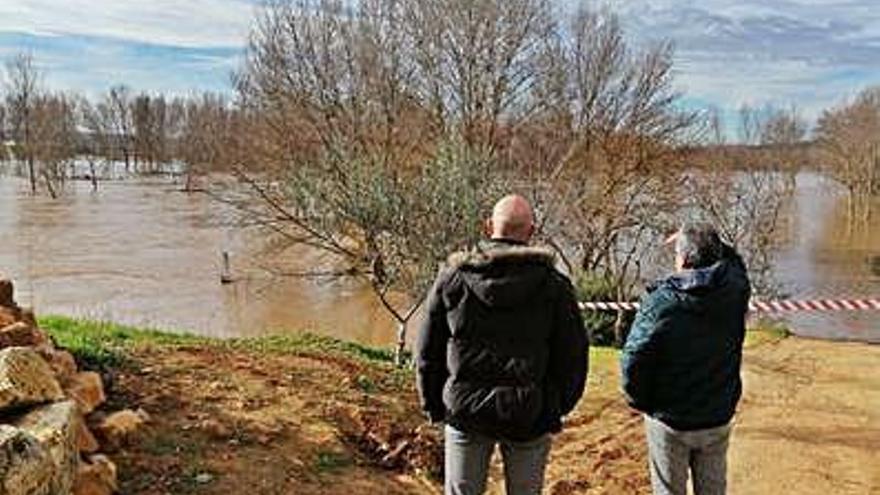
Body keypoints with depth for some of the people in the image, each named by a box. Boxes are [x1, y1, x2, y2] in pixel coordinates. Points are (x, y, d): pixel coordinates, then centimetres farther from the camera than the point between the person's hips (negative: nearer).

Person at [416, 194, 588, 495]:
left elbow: (428, 351, 2)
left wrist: (435, 406, 13)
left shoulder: (453, 278, -1)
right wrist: (557, 409, 12)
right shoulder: (553, 285, -5)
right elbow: (573, 357, -1)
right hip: (531, 417, 0)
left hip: (465, 412, 1)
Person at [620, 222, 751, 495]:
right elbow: (734, 261, 15)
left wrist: (641, 401, -6)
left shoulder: (661, 301, -23)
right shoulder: (735, 290, -10)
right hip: (718, 419, 4)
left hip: (669, 421, -4)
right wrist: (710, 241, 10)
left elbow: (634, 360, -22)